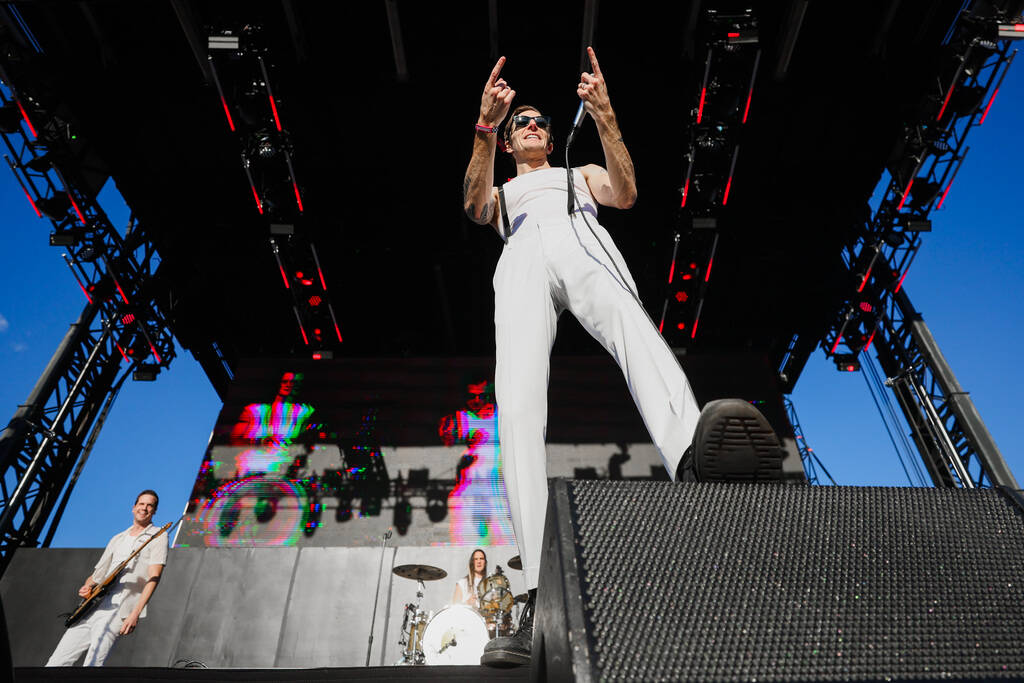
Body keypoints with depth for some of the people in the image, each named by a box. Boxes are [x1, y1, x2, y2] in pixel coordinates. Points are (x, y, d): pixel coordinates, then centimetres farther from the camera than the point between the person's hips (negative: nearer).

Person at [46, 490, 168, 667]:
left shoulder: (158, 536, 3)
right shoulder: (117, 539, 23)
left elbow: (153, 578, -7)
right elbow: (98, 573, 24)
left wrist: (135, 614, -16)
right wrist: (87, 587, 1)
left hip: (119, 611, -6)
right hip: (93, 608, 7)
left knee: (92, 663, -17)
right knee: (58, 661, 1)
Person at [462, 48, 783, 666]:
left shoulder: (581, 173, 40)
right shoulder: (503, 189, 41)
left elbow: (625, 194, 16)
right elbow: (475, 208, 13)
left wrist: (605, 119, 1)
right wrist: (485, 128, -2)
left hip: (580, 238, 0)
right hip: (522, 259, 0)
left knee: (633, 329, -38)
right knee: (517, 400, -29)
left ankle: (697, 467, -68)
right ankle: (545, 598, -40)